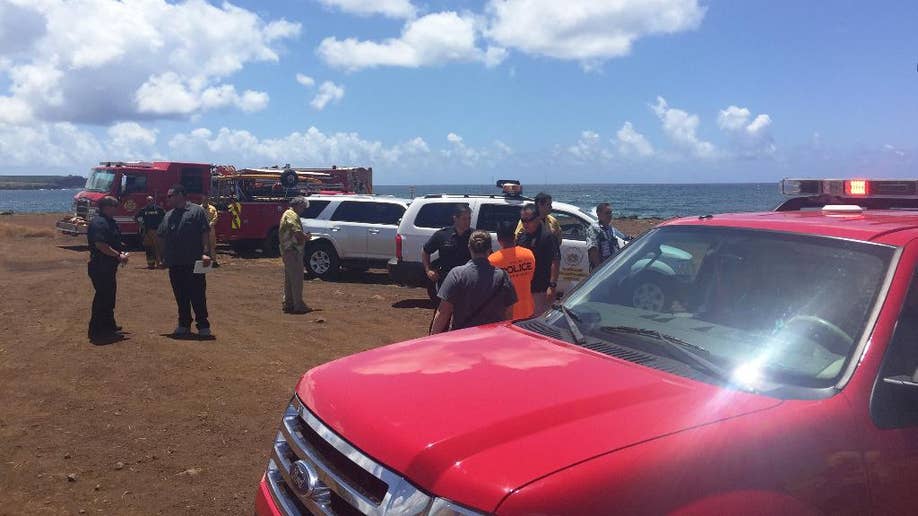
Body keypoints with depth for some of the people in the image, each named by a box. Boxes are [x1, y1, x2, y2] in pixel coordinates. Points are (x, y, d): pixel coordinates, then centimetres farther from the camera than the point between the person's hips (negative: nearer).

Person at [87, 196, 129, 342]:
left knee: (108, 296, 20)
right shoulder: (99, 223, -18)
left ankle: (109, 325, 33)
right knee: (102, 297, -7)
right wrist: (118, 256, -21)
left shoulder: (108, 222, 16)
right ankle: (97, 331, -1)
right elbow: (100, 245, -27)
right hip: (100, 267, -11)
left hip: (108, 267, 11)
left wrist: (121, 253, 11)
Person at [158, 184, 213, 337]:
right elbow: (162, 237, 21)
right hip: (174, 263, 6)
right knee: (180, 296, 11)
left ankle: (203, 325, 5)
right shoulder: (169, 215, 16)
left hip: (194, 263, -6)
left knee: (197, 295, -2)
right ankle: (184, 324, 20)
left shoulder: (197, 211, -2)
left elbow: (205, 233, -9)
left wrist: (206, 253, -18)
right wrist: (163, 257, 17)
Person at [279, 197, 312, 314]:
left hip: (287, 250, 11)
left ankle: (288, 304, 20)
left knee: (289, 279, 15)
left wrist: (304, 235, 10)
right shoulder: (292, 215, -14)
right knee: (297, 278, -7)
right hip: (293, 251, -11)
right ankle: (298, 305, -6)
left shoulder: (287, 214, 19)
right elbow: (298, 232, -25)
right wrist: (306, 237, -6)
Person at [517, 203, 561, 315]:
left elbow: (555, 262, -14)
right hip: (523, 288, 7)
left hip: (541, 289, -7)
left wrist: (552, 286, -19)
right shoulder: (521, 236, 10)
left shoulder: (548, 236, -11)